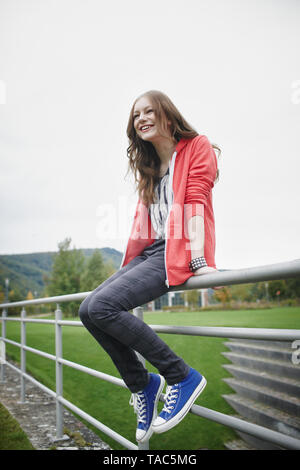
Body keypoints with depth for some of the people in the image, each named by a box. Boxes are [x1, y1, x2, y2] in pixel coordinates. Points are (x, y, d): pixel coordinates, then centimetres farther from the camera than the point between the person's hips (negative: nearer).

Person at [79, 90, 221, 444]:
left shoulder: (197, 147, 2)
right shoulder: (148, 167, 24)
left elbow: (196, 202, -12)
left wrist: (198, 260, -22)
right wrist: (129, 268, 15)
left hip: (178, 252, -8)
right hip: (149, 252, 8)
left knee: (101, 306, -24)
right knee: (87, 310, -8)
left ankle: (182, 377, -14)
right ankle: (141, 384, 5)